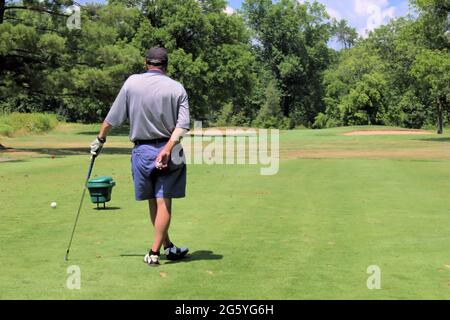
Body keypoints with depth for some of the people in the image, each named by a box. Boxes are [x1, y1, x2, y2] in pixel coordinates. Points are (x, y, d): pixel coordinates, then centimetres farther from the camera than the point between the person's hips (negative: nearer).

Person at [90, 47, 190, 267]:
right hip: (168, 150, -1)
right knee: (164, 202, 1)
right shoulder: (177, 88, -1)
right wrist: (168, 148, -19)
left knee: (153, 201, 13)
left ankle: (168, 247, 23)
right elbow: (183, 125, -14)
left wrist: (100, 139, 16)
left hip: (142, 150, 1)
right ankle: (154, 253, -1)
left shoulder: (132, 82, 0)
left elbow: (113, 118, 4)